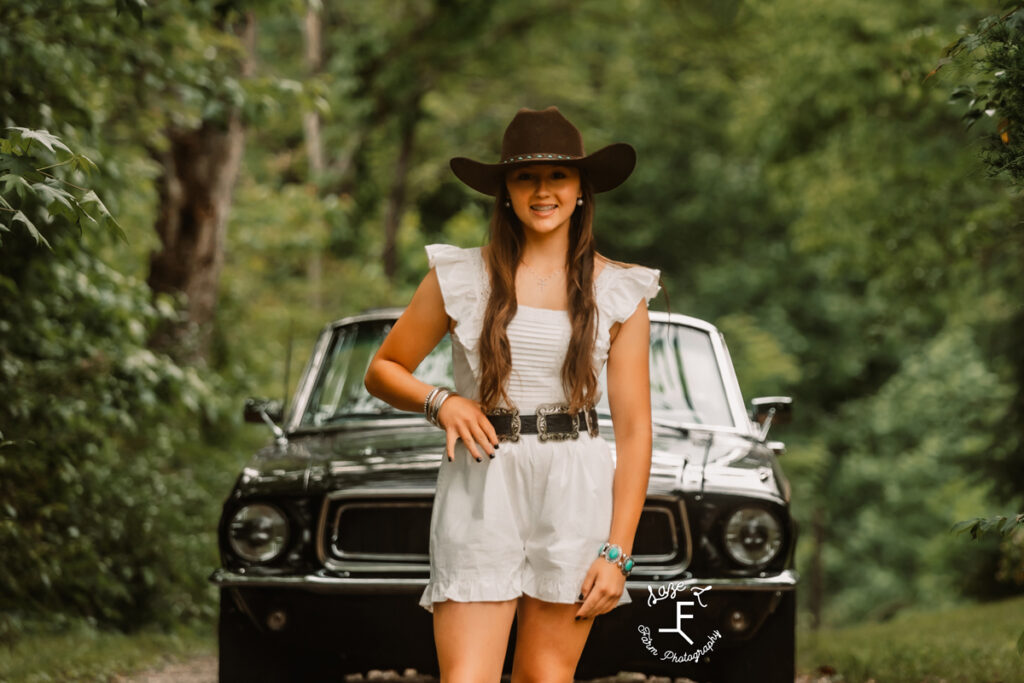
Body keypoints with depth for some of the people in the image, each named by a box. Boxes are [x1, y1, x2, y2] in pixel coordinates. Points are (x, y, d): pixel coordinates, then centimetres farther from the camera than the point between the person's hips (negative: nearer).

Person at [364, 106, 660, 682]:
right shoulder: (460, 278, 5)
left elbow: (634, 430, 3)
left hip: (575, 490, 1)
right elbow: (383, 371, 15)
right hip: (481, 487, 0)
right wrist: (441, 402, -6)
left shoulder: (619, 294, 5)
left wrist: (617, 551, -3)